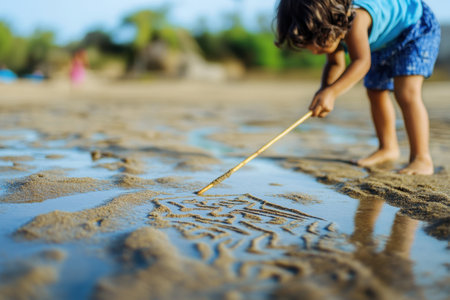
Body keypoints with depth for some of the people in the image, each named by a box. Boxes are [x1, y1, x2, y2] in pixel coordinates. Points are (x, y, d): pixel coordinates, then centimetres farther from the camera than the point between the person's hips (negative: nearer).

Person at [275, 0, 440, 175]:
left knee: (407, 94, -24)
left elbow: (362, 61, -51)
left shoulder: (355, 20, -43)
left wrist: (332, 92, -60)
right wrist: (324, 90, -26)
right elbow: (335, 64, -7)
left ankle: (422, 159, -20)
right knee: (376, 94, 13)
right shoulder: (334, 28, -16)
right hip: (384, 43, 9)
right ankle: (388, 149, 31)